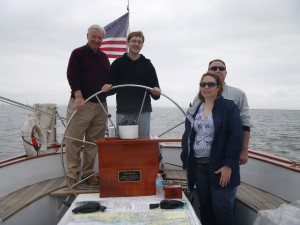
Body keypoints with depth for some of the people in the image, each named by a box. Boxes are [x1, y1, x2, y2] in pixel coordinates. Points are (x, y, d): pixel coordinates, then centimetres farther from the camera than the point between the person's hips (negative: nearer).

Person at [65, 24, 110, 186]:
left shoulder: (104, 57, 19)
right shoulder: (78, 53, 1)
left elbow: (109, 78, 24)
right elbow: (72, 76, -8)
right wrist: (79, 96, -19)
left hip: (100, 105, 5)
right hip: (81, 103, -5)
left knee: (94, 142, 7)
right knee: (74, 140, -3)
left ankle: (88, 173, 18)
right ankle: (73, 175, 9)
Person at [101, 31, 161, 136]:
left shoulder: (147, 65, 10)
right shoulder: (118, 63, 8)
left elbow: (154, 86, 8)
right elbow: (112, 87, 6)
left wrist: (156, 92, -15)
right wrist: (107, 88, -16)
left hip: (143, 111, 1)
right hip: (123, 112, 0)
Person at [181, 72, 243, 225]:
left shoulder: (229, 107, -4)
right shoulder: (194, 109, 10)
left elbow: (236, 137, -10)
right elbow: (187, 136, 12)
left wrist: (229, 165, -15)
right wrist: (186, 161, 5)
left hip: (220, 167, -4)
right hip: (198, 165, 5)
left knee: (221, 208, 1)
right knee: (204, 206, 14)